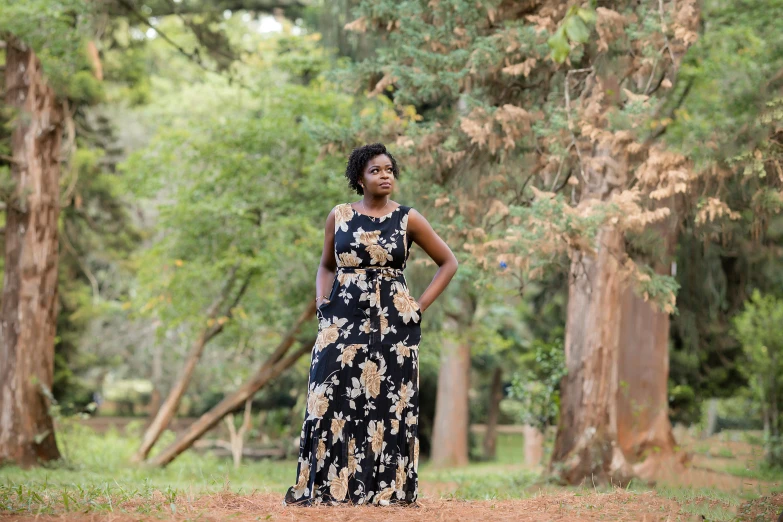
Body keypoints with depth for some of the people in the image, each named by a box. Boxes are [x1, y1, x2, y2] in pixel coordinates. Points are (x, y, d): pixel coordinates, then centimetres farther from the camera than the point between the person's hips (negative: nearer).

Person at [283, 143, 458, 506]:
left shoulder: (408, 219, 2)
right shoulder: (339, 215, 8)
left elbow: (448, 262, 9)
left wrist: (421, 305, 1)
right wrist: (322, 302, 4)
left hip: (393, 323, -1)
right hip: (343, 321, 1)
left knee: (389, 404, -2)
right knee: (333, 402, -6)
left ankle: (389, 487, 5)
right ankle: (321, 486, 0)